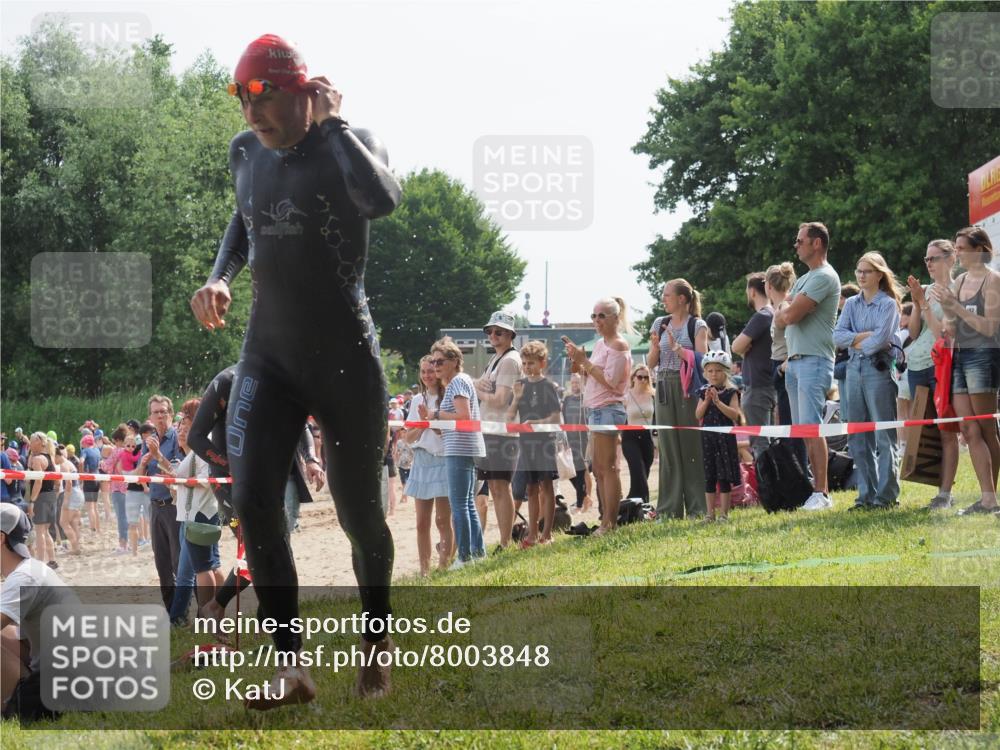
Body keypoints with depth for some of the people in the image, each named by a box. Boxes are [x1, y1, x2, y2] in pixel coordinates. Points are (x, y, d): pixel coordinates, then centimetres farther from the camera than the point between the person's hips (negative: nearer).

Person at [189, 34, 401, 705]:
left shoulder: (349, 145, -11)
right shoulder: (246, 153, 6)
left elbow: (382, 199, -35)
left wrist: (331, 122, -23)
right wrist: (221, 276, 8)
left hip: (345, 355, -4)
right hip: (269, 354, 4)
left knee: (359, 513, 6)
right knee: (253, 500, -14)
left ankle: (377, 638, 31)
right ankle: (292, 664, -13)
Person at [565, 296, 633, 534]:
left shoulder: (618, 345, -10)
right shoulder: (600, 343, 17)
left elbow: (610, 381, -18)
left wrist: (584, 361, -16)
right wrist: (577, 360, 5)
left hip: (608, 410, -10)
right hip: (594, 409, 10)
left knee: (607, 469, -9)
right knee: (599, 470, 10)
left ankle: (609, 523, -8)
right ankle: (606, 521, 13)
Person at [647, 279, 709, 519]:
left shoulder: (697, 326, 0)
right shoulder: (660, 324, 12)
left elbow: (701, 360, -8)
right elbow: (651, 363, 13)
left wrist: (676, 347, -15)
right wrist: (655, 346, -6)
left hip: (688, 389, -4)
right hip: (664, 388, 4)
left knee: (691, 446, -4)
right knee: (668, 447, 4)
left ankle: (697, 506, 0)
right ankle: (669, 507, 7)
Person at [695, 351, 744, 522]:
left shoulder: (731, 392, -3)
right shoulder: (704, 392, 8)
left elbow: (735, 414, -14)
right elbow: (698, 415, 2)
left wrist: (718, 401, -20)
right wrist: (707, 400, -12)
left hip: (725, 436, -4)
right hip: (707, 436, 4)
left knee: (724, 477, -1)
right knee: (709, 477, 6)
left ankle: (724, 513, 3)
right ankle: (710, 513, 11)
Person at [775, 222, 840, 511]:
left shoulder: (824, 277, -10)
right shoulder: (805, 279, 23)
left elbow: (791, 314, -14)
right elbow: (782, 316, 21)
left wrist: (786, 312, 6)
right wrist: (788, 313, 1)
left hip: (814, 360, -10)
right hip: (794, 361, 10)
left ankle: (821, 493, -16)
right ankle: (807, 487, 7)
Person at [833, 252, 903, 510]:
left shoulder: (888, 304, -2)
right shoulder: (852, 304, 15)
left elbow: (881, 339, -14)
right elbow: (838, 336, 4)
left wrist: (856, 342, 0)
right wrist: (865, 336, -9)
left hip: (879, 369, -6)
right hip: (854, 369, 6)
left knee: (884, 435, -5)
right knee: (857, 436, 6)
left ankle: (886, 495, -2)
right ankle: (866, 493, 11)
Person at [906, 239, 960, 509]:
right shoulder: (925, 290, 14)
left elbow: (943, 332, -12)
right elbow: (913, 332, 10)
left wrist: (924, 303, -11)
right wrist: (916, 303, -3)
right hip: (916, 366, 7)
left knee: (946, 431, -5)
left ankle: (945, 493, -6)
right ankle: (938, 486, 11)